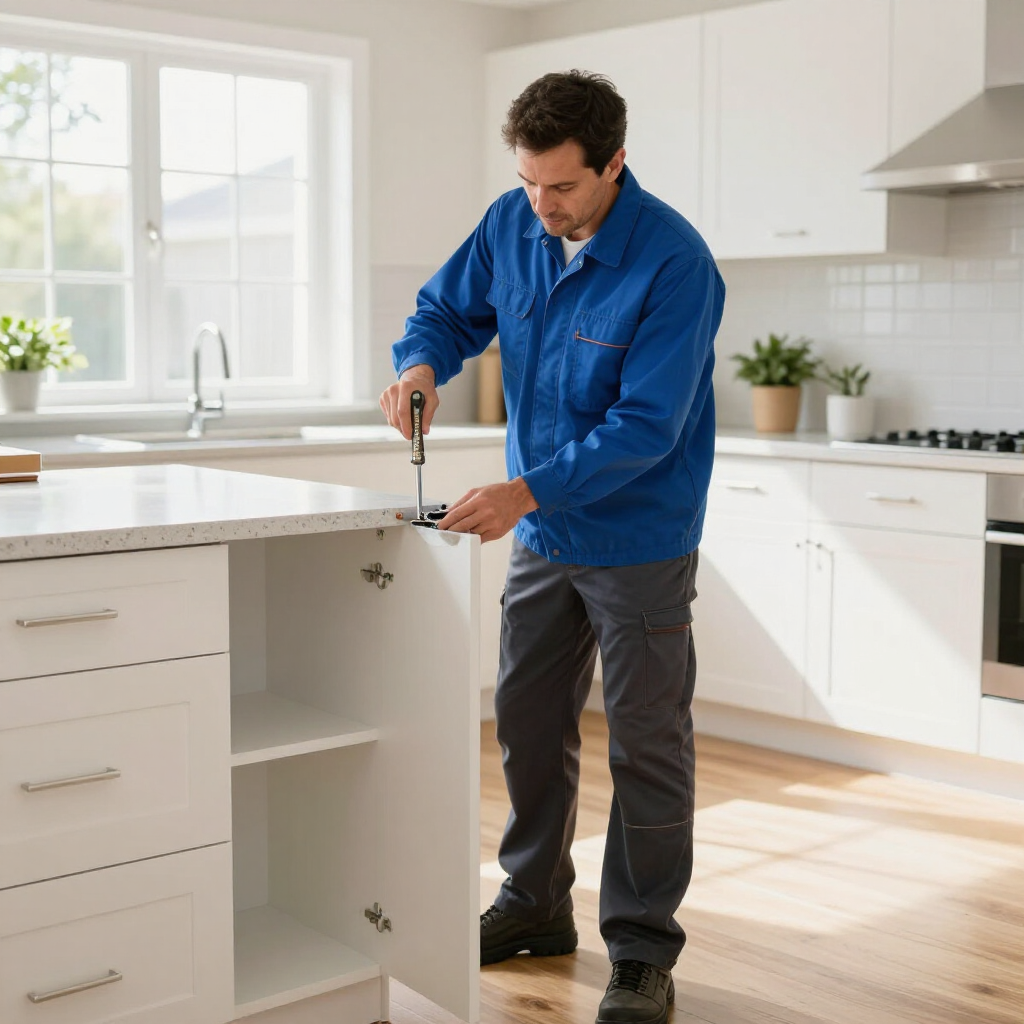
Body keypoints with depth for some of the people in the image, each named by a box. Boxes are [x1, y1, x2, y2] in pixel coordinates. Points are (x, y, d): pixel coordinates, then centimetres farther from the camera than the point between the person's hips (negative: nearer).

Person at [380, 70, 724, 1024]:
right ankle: (535, 907, 33)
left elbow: (646, 426, -25)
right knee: (528, 724, 16)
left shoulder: (673, 263, -23)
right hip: (542, 533, 7)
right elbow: (448, 309, 10)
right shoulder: (511, 224, -3)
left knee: (646, 747, 3)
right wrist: (421, 365, -13)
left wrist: (528, 491, -32)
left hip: (638, 542, -6)